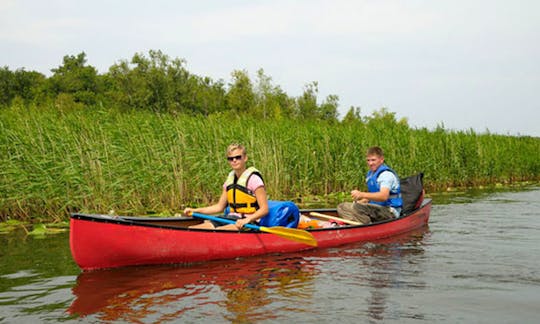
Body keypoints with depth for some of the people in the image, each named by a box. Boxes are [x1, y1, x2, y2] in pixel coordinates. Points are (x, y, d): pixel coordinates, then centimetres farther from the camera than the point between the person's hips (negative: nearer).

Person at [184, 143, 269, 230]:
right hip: (230, 219, 7)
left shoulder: (253, 179, -8)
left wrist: (247, 220, -28)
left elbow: (264, 209, -11)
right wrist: (195, 210, 11)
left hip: (248, 223, -7)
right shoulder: (230, 179, 14)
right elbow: (220, 207, 19)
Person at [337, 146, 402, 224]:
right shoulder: (370, 174, 15)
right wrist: (361, 201, 4)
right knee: (341, 207, 0)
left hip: (390, 213, -10)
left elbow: (384, 196, -31)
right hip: (376, 208, 10)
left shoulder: (386, 174, -15)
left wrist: (362, 195, -42)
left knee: (356, 207, -32)